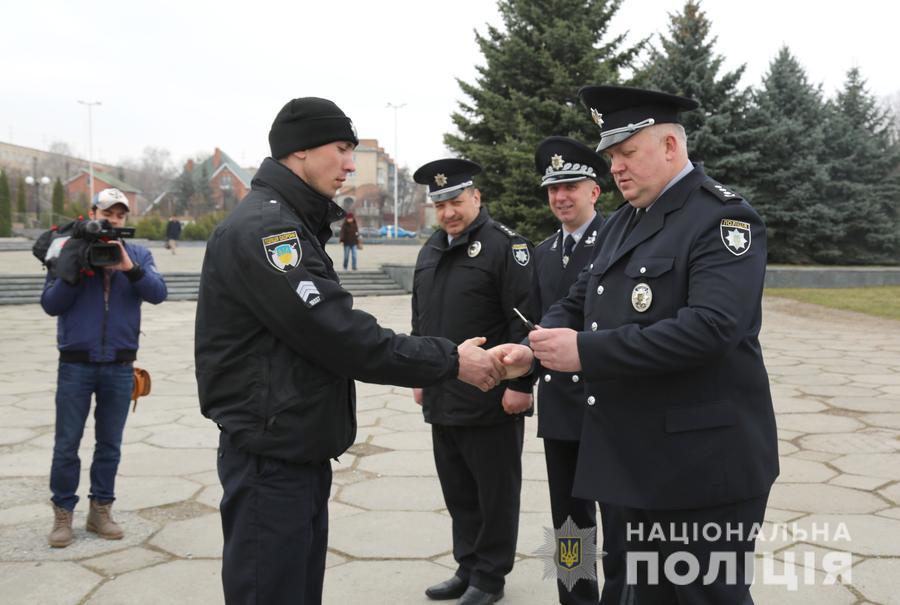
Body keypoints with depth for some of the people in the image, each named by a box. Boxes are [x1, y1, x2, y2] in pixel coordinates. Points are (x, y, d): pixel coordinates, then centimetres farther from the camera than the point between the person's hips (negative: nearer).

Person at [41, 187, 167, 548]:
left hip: (119, 366, 1)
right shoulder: (70, 250, 2)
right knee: (66, 444, 4)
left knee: (110, 444, 10)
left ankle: (101, 509, 23)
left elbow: (158, 293, -11)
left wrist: (129, 268, -25)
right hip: (76, 364, -1)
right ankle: (63, 512, 18)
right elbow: (50, 304, -3)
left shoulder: (138, 255, 5)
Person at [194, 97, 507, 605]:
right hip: (271, 458, -10)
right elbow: (339, 336, -24)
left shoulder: (290, 225, 15)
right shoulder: (262, 228, -18)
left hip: (300, 450, 10)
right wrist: (449, 361, -17)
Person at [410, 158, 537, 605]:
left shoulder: (505, 245, -10)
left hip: (492, 400, -7)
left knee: (494, 493, 7)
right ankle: (467, 569, 31)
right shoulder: (430, 250, 13)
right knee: (458, 491, 17)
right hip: (443, 399, 7)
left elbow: (524, 321, -15)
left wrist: (520, 384, -18)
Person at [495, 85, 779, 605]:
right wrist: (534, 348, -5)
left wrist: (586, 352, -27)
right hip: (640, 459, 8)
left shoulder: (724, 217, -14)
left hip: (703, 462, -8)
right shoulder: (625, 221, 12)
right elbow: (580, 301, 15)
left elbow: (710, 326, -28)